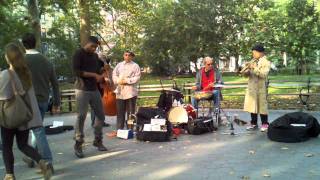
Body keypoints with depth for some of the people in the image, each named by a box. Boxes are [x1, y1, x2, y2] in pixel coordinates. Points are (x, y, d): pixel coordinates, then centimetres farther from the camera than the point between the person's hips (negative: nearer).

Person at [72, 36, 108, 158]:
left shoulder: (95, 56, 17)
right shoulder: (79, 54, -3)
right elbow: (76, 71, -15)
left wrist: (100, 77, 5)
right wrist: (94, 75, -17)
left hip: (94, 89, 7)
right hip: (82, 90, -6)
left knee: (100, 115, 7)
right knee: (81, 116, -9)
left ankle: (98, 140, 21)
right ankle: (78, 144, 1)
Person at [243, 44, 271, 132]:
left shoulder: (266, 62, -4)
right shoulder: (253, 61, 14)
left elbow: (263, 74, -18)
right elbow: (247, 73, 13)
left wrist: (254, 68, -22)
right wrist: (246, 72, -10)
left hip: (261, 88, -6)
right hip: (251, 87, 6)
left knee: (262, 105, -1)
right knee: (252, 105, 8)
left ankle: (265, 124, 10)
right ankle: (253, 123, 18)